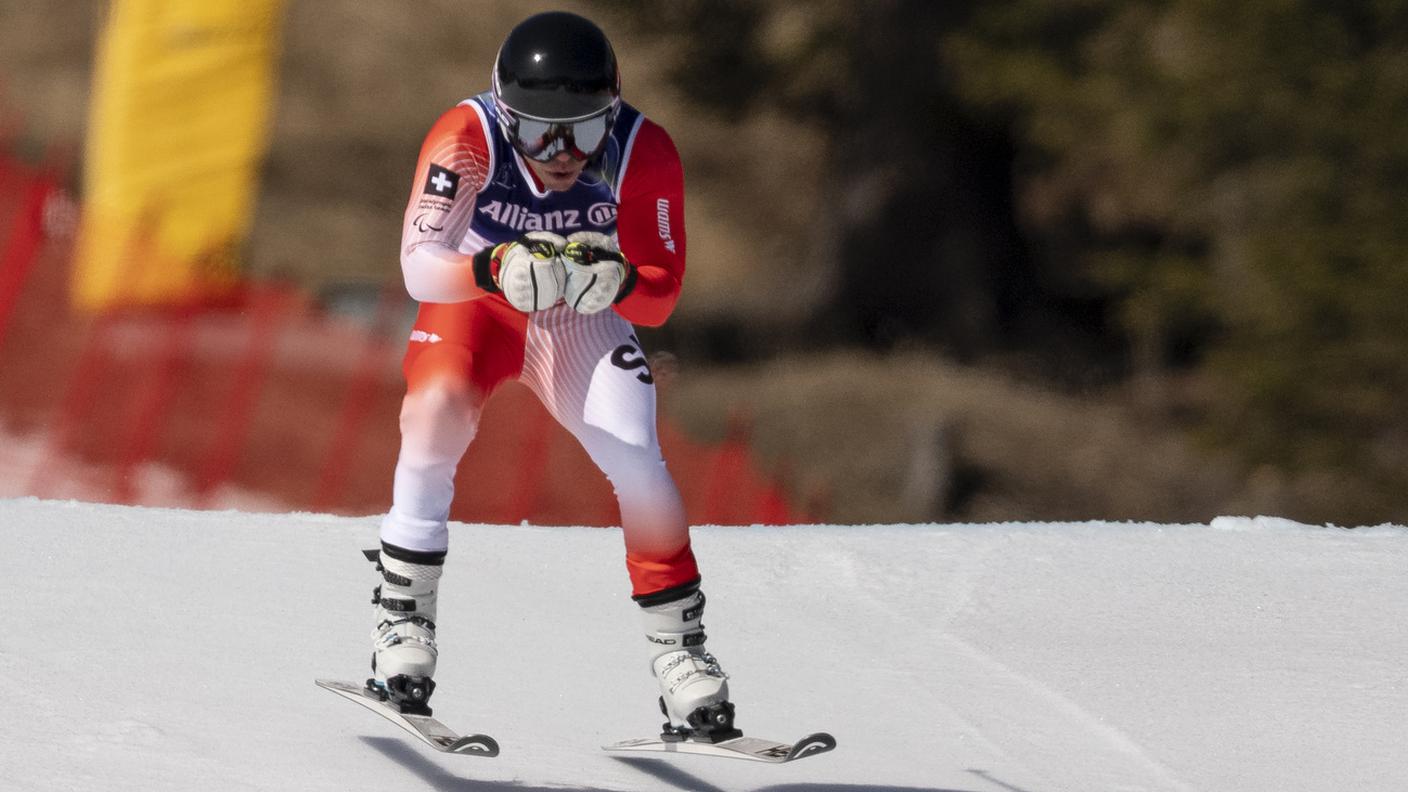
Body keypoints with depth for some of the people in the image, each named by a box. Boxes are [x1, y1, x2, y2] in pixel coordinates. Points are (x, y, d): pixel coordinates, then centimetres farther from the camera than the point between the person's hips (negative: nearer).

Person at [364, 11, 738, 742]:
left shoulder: (644, 154, -27)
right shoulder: (468, 138, -31)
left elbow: (662, 293, -21)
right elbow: (418, 265, -37)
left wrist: (617, 283, -43)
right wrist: (498, 269, -56)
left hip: (582, 318, 1)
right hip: (473, 304, -1)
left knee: (637, 463, -17)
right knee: (435, 416, -29)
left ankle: (679, 649, -2)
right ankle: (402, 620, -16)